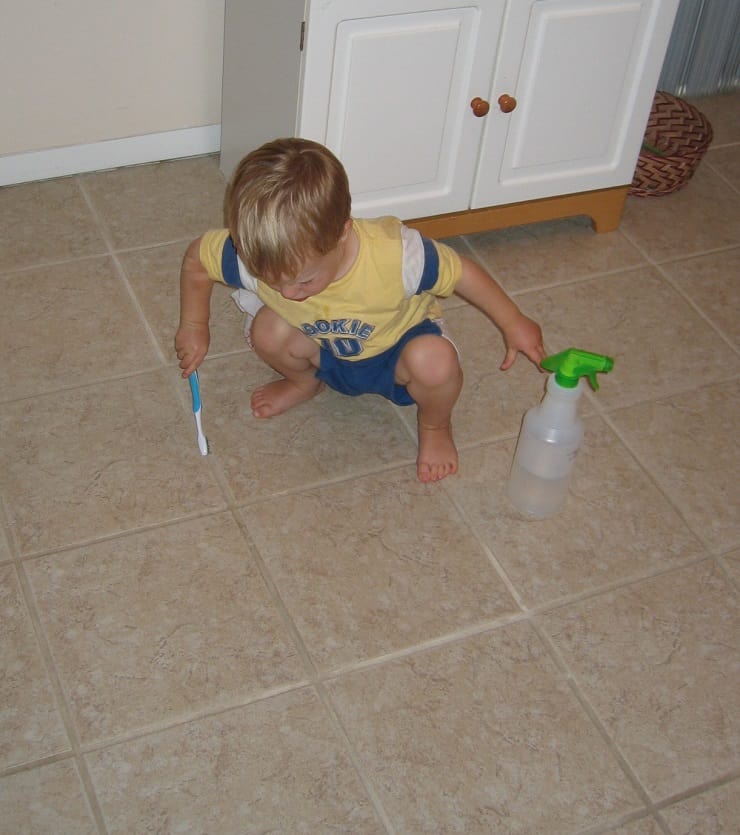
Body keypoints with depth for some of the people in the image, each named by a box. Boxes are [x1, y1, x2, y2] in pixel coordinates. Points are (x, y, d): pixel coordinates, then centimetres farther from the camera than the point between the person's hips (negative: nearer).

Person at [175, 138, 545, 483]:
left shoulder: (395, 254, -40)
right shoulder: (257, 257, -32)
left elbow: (462, 271, -21)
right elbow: (196, 256, -11)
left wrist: (513, 324, -10)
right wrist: (195, 326, -9)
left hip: (395, 351, -2)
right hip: (325, 353, 3)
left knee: (435, 360, -34)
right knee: (268, 331, -26)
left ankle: (434, 424, 3)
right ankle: (304, 382, 11)